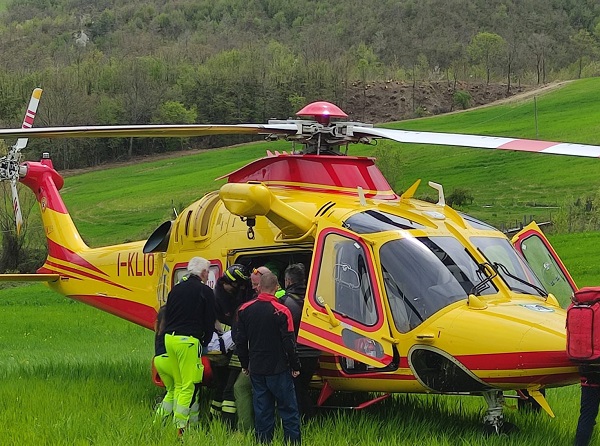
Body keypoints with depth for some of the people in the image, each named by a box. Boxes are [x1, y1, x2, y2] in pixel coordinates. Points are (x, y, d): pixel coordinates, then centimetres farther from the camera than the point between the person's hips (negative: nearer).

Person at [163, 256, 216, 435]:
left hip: (169, 338, 7)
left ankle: (176, 423, 12)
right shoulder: (205, 291, -1)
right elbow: (209, 322, 2)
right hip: (188, 340, -7)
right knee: (188, 386, -5)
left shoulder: (176, 289, 15)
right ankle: (180, 425, -11)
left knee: (179, 384, 15)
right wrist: (205, 342, 16)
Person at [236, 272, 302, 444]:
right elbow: (289, 343, -12)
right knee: (288, 410, 2)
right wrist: (295, 366, -1)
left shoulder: (245, 310, 2)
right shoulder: (281, 312, -14)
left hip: (256, 370, 5)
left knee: (262, 411, 9)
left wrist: (245, 365, 19)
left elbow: (240, 341, 8)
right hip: (278, 370, -4)